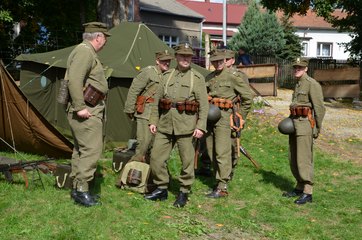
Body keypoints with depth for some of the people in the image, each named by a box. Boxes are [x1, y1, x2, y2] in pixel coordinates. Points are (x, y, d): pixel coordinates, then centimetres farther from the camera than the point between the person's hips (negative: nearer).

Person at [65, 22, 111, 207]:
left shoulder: (88, 52, 19)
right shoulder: (85, 51, -13)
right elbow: (74, 80, -24)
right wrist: (80, 107, -25)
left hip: (90, 110, 11)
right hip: (86, 111, -11)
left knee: (81, 149, 13)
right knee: (91, 150, -11)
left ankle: (76, 188, 20)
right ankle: (81, 190, -7)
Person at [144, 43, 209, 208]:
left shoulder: (197, 78, 2)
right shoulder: (167, 75, 12)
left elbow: (204, 104, -3)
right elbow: (157, 99, 15)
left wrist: (201, 126, -11)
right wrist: (153, 121, 9)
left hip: (186, 125, -3)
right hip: (165, 124, 4)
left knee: (187, 161, 2)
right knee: (156, 157, 3)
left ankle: (184, 193, 17)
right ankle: (161, 189, 19)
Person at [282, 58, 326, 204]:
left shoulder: (312, 84, -11)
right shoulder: (298, 85, 16)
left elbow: (320, 108, -13)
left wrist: (317, 129, -12)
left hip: (305, 124, -9)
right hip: (294, 124, 9)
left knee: (303, 159, -8)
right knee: (293, 159, 13)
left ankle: (307, 193, -2)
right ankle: (299, 187, 24)